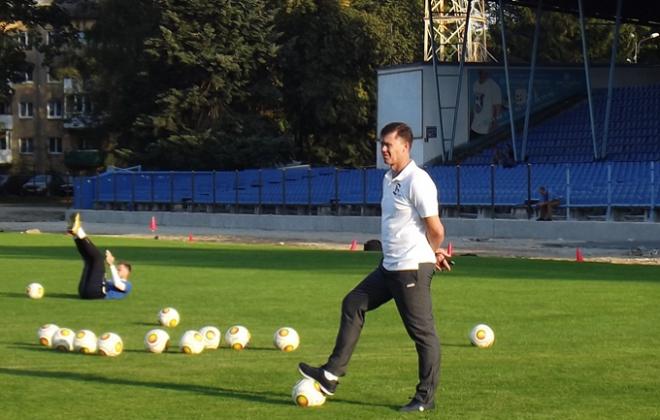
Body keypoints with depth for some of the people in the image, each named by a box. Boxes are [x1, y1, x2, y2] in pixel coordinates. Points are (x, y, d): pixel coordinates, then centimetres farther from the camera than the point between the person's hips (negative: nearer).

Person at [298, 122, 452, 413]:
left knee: (423, 332, -1)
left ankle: (426, 398, 7)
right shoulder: (389, 179, 12)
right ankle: (332, 375, 15)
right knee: (353, 304, 12)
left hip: (412, 268, -10)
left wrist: (434, 254, 2)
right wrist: (434, 254, 12)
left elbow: (435, 230, -18)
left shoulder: (417, 181, -17)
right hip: (390, 266, 10)